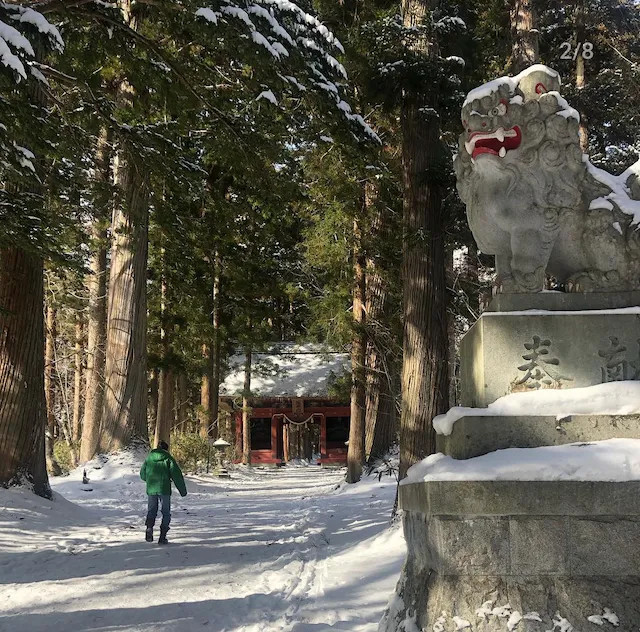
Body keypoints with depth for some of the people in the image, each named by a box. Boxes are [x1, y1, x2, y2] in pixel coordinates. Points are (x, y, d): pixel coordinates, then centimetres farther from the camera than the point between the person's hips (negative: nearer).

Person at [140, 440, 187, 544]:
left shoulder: (149, 458, 8)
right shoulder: (168, 458, -1)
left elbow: (143, 474, 17)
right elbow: (177, 474, -6)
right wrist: (183, 490, -1)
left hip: (151, 489, 2)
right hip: (164, 489, -2)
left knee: (151, 511, 15)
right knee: (166, 513, 8)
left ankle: (149, 527, -13)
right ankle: (162, 537, 0)